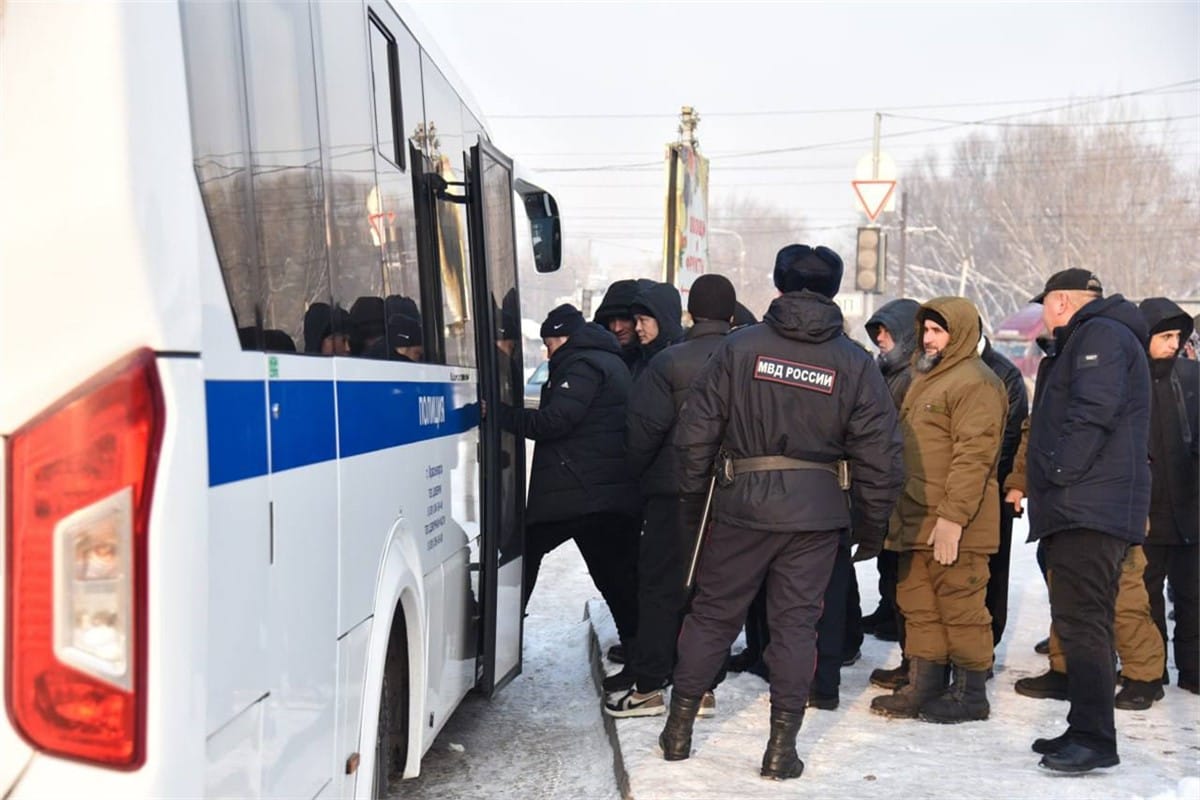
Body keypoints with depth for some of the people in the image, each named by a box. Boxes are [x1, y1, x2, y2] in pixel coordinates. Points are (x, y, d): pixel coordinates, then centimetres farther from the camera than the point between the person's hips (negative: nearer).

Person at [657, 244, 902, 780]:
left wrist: (692, 488, 10)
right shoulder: (854, 362, -1)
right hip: (816, 513, 1)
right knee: (795, 623, 8)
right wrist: (872, 528, 8)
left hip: (742, 503, 0)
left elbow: (696, 431, -5)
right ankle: (782, 746, 10)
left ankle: (679, 728, 20)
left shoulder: (740, 347, -5)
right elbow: (879, 454, -1)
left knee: (713, 614, 11)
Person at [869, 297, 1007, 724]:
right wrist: (901, 511, 21)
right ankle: (924, 686, 21)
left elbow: (974, 454, -20)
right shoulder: (926, 378, 20)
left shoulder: (975, 382, -12)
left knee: (960, 607, -3)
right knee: (919, 607, 13)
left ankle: (971, 693, 7)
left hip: (954, 524, -10)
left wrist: (953, 515, -24)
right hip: (917, 520, 10)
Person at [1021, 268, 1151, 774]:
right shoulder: (1079, 342, 26)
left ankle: (1093, 738, -14)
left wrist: (1060, 475, -18)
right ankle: (1084, 730, 18)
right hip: (1079, 509, 11)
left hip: (1089, 508, -11)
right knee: (1079, 620, 12)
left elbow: (1092, 414, -21)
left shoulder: (1099, 334, -7)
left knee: (1082, 620, -13)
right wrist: (1043, 488, 19)